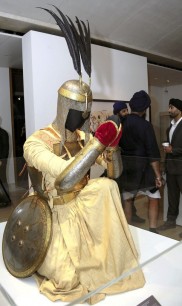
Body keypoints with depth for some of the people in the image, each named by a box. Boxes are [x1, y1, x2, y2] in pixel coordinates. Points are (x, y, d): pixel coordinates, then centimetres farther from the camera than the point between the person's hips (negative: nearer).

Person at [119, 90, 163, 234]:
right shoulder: (145, 125, -14)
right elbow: (152, 153, -16)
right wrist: (158, 175, -12)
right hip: (144, 170, -4)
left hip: (126, 170, 4)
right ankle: (152, 230, 13)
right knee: (154, 199, 12)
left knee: (127, 201, 14)